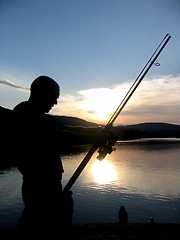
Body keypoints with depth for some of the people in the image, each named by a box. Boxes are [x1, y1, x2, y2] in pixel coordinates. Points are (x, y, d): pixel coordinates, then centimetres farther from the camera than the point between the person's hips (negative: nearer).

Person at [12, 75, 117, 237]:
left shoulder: (42, 117, 16)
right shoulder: (24, 113, -14)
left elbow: (66, 130, 13)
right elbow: (56, 136, -26)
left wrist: (95, 134, 2)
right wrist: (92, 138, -19)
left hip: (49, 181, 10)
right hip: (39, 184, -9)